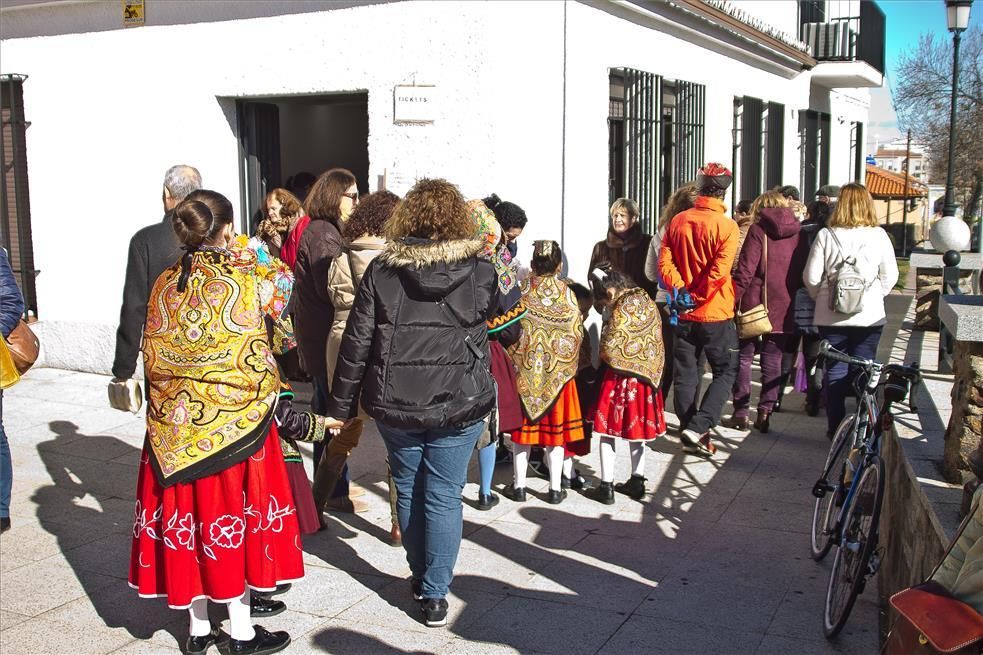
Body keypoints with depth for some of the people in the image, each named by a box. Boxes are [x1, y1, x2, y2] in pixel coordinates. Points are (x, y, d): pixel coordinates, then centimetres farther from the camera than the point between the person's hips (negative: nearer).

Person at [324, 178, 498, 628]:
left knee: (408, 489, 18)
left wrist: (341, 404, 5)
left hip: (395, 405, 1)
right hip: (459, 406, -1)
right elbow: (496, 314, 17)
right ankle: (434, 595, 12)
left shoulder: (381, 271, -4)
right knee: (444, 496, 7)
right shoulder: (480, 274, -5)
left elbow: (356, 342, -3)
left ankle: (420, 577, 34)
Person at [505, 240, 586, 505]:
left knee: (523, 426, 9)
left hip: (524, 371, 0)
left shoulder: (521, 292, -6)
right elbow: (577, 334, -1)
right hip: (558, 372, 0)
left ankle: (519, 486, 14)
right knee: (555, 429, 7)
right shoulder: (566, 293, -4)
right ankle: (556, 488, 12)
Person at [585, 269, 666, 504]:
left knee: (608, 430, 3)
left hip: (620, 378, -7)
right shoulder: (648, 303, 6)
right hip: (646, 378, 7)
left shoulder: (622, 310, -17)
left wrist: (601, 355, 1)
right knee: (636, 428, 17)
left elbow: (608, 349, -19)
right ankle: (637, 482, 24)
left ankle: (606, 487, 5)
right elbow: (655, 344, 11)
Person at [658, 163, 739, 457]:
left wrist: (679, 290, -8)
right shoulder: (727, 226, -12)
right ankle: (697, 428, -6)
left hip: (684, 313, 5)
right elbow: (719, 270, -20)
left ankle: (690, 433, 18)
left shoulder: (678, 221, 2)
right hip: (716, 314, -4)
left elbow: (664, 261, -5)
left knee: (685, 374, 12)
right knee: (725, 372, 6)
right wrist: (697, 296, -11)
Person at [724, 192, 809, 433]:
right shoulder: (799, 233, 7)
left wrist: (733, 299, -9)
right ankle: (765, 413, 6)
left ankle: (741, 413, 7)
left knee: (743, 358, 8)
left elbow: (745, 271, -13)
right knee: (773, 363, 10)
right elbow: (805, 271, 8)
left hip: (755, 306, -3)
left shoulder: (759, 230, -5)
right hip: (784, 310, 4)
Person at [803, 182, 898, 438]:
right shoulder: (879, 235, -4)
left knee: (835, 371, 8)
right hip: (870, 316, 0)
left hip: (832, 317, 0)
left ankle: (835, 429, 13)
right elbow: (890, 276, 0)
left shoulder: (826, 235, -6)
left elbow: (811, 277, -5)